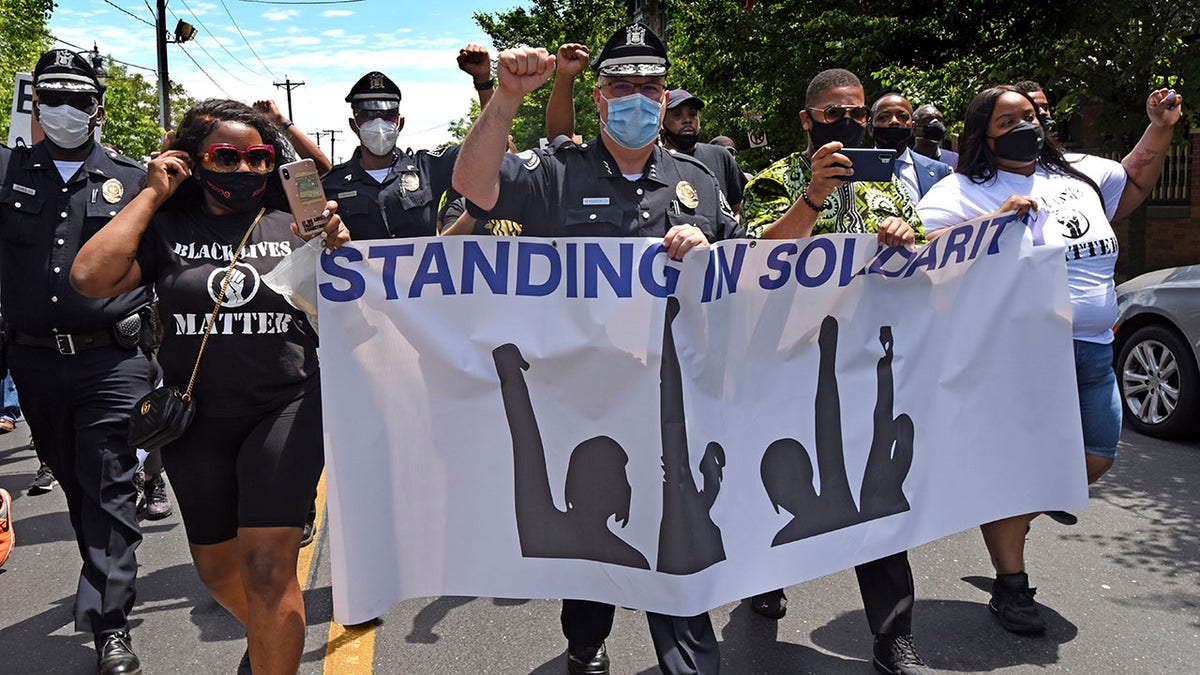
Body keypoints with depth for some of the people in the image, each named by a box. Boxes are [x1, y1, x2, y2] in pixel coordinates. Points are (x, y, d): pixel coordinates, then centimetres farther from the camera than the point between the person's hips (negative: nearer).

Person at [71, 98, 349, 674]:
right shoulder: (166, 227, 0)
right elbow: (90, 278, -15)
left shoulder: (294, 224, 0)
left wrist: (337, 251, -18)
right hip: (196, 416, 3)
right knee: (217, 569, 17)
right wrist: (151, 195, -9)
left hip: (285, 409, -2)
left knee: (267, 566, -13)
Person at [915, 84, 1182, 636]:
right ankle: (1011, 587, 12)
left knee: (1094, 458, 13)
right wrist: (997, 220, -24)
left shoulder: (1075, 173, 15)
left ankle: (1004, 518, 35)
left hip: (1093, 351, 8)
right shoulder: (963, 191, -7)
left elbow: (1132, 183, 32)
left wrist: (1161, 128, 19)